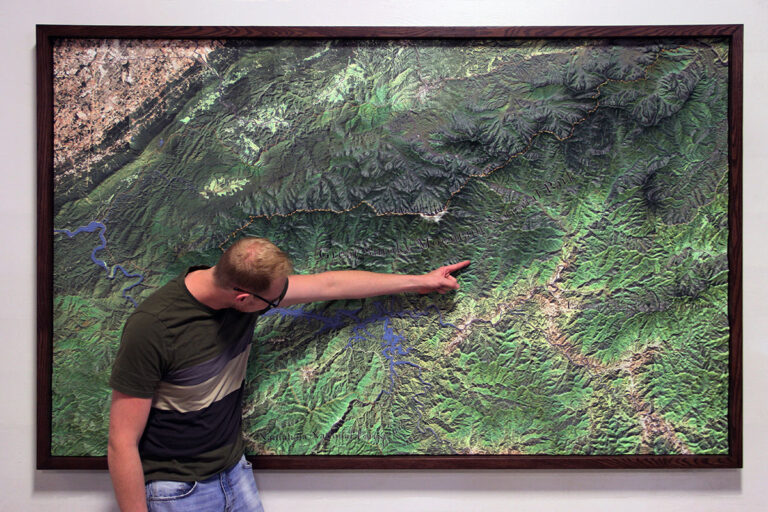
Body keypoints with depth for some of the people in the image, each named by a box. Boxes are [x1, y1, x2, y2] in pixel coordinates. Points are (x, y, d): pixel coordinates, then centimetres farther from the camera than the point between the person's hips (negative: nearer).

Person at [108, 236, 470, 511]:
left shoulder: (245, 285, -8)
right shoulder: (151, 328, -27)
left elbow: (329, 284, 1)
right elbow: (123, 443, -20)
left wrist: (420, 281, 8)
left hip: (234, 472, 6)